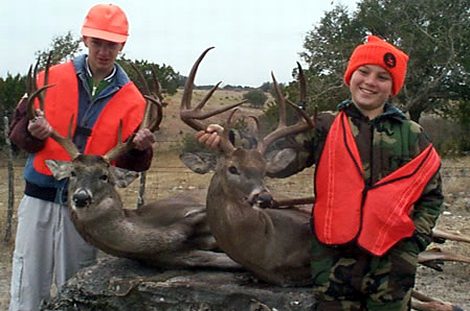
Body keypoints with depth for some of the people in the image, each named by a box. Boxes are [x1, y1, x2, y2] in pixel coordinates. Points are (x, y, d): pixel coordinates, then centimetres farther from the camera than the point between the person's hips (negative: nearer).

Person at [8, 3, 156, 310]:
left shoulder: (131, 99, 0)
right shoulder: (51, 78, 1)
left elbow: (129, 163, 0)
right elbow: (18, 127, 4)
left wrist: (140, 148, -21)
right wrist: (32, 132, -18)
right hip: (40, 197, 0)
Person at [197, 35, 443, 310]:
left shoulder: (412, 135, 6)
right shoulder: (326, 127, 3)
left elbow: (432, 194, 12)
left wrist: (414, 241, -1)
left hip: (392, 265, 1)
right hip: (334, 261, -1)